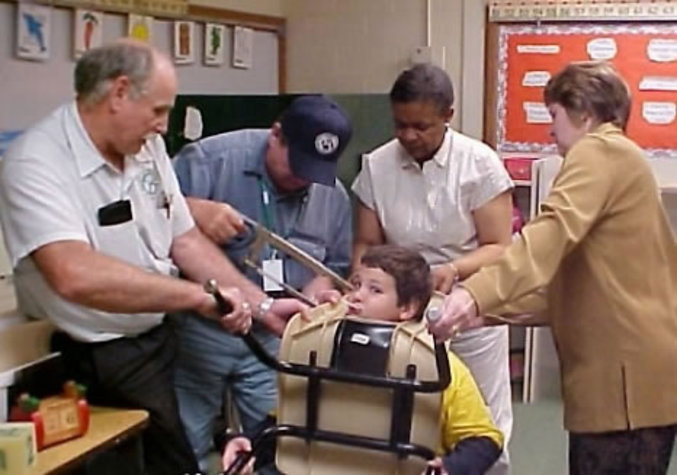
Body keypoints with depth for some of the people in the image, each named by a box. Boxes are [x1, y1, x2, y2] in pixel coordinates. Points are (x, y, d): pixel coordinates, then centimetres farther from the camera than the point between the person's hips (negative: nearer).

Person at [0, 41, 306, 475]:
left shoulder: (147, 147, 2)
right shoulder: (36, 164, -22)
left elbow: (185, 240, 7)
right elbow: (75, 275, -37)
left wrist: (262, 304, -2)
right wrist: (200, 295, -34)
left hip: (161, 339, 7)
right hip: (98, 362, -7)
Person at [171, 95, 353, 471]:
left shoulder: (334, 196, 3)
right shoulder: (212, 158, -13)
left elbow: (334, 266, 12)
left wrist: (317, 290, -9)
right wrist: (193, 210, -33)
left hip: (277, 338, 3)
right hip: (200, 329, -3)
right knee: (183, 448, 10)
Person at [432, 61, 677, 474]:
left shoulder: (599, 151, -6)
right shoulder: (617, 159, 25)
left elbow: (552, 232, -25)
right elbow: (577, 286, 22)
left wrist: (475, 295, -36)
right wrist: (489, 310, 16)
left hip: (627, 371, -10)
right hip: (623, 367, 10)